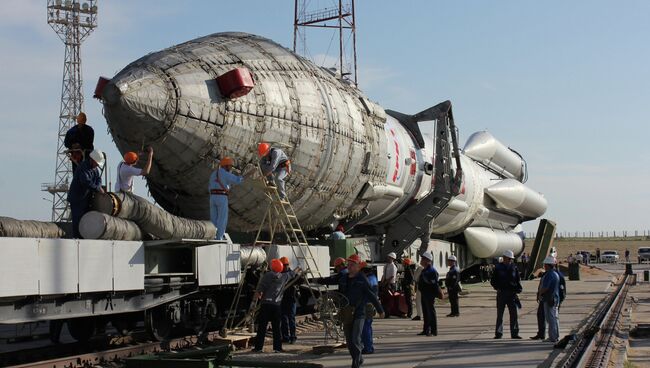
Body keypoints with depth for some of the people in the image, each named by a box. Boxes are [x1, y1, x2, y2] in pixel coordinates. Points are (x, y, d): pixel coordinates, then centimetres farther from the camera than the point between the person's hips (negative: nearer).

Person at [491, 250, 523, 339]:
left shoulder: (514, 268, 7)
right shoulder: (498, 268, 2)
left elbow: (517, 280, 13)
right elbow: (493, 281, 5)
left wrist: (518, 289, -2)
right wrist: (497, 288, -11)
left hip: (512, 294, 2)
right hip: (501, 293, -2)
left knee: (513, 314, 0)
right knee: (500, 314, 3)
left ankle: (514, 333, 6)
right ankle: (498, 333, 9)